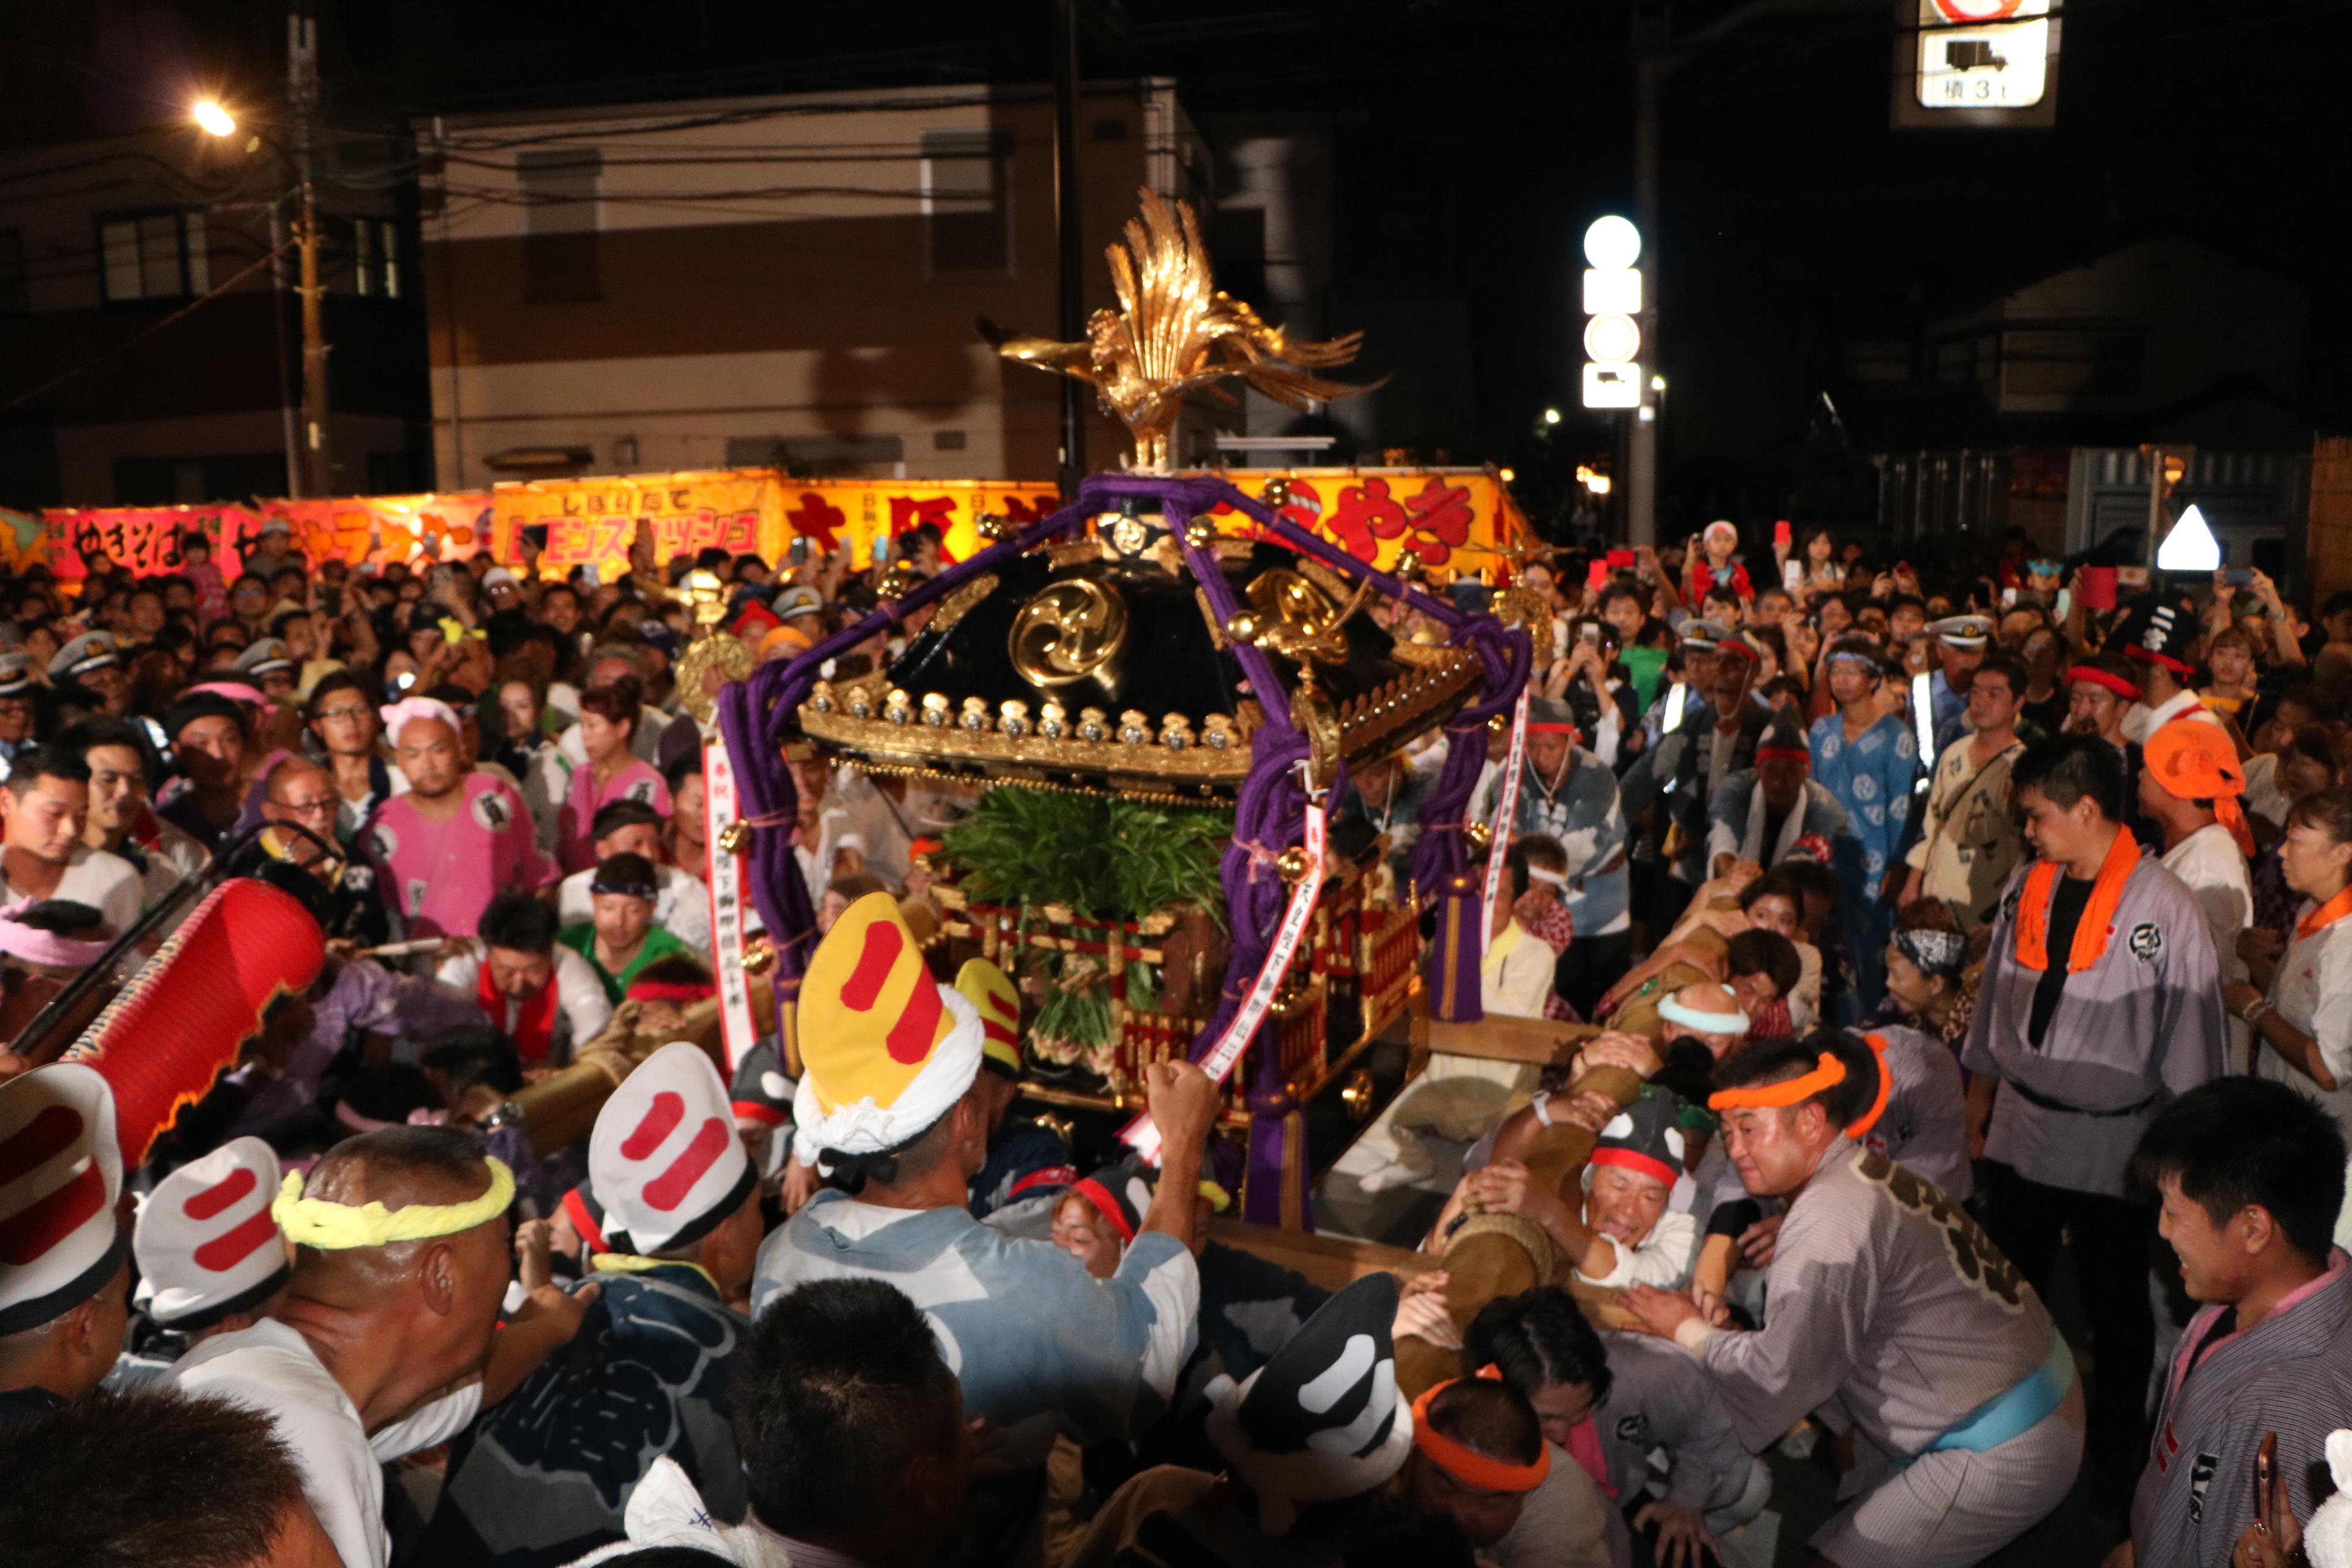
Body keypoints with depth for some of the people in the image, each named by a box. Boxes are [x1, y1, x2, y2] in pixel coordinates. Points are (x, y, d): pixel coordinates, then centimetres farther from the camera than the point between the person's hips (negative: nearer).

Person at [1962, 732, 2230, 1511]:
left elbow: (2192, 1047, -10)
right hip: (2020, 1129, 4)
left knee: (2116, 1312, 16)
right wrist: (1978, 1109, 13)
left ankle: (2116, 1461, 37)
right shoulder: (2027, 888, -2)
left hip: (2113, 1147, -4)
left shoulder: (2165, 909, -18)